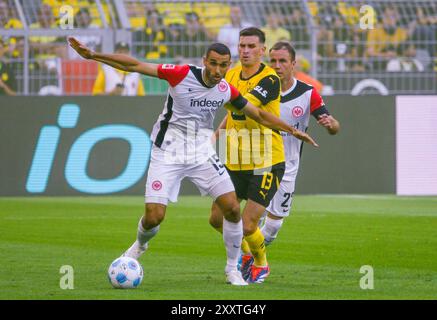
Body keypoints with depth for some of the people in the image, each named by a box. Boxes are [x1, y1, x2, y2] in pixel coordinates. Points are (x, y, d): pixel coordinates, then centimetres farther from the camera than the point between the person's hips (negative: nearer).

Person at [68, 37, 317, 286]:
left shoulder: (227, 90, -3)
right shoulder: (182, 74, -16)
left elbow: (259, 115, 14)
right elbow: (134, 65, -16)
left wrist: (292, 130, 14)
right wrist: (93, 55, -21)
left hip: (202, 153, 3)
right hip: (168, 153, -3)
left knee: (233, 209, -9)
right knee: (154, 216, -12)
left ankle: (233, 270, 10)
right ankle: (140, 244, 26)